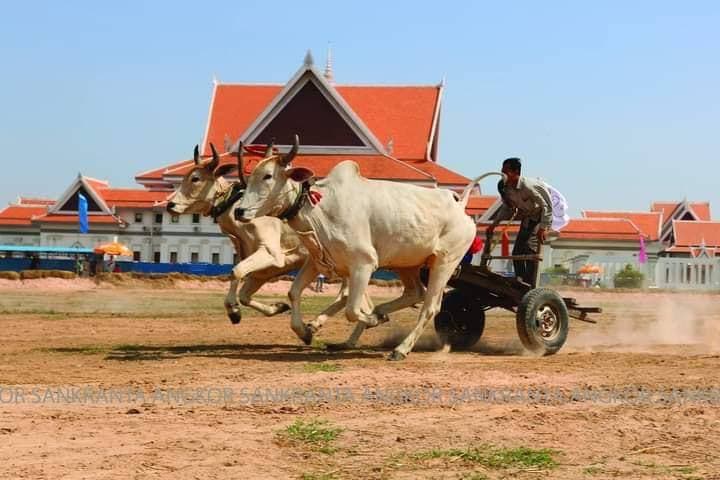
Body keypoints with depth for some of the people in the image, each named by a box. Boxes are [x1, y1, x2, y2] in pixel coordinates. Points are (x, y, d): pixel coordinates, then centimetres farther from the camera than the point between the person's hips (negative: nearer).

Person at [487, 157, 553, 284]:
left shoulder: (527, 186, -30)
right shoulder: (505, 188, -6)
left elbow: (546, 206, -27)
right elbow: (507, 208, 11)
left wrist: (543, 227, -34)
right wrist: (494, 224, 6)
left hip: (541, 218, -8)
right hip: (527, 219, 8)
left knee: (531, 249, -22)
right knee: (517, 252, 5)